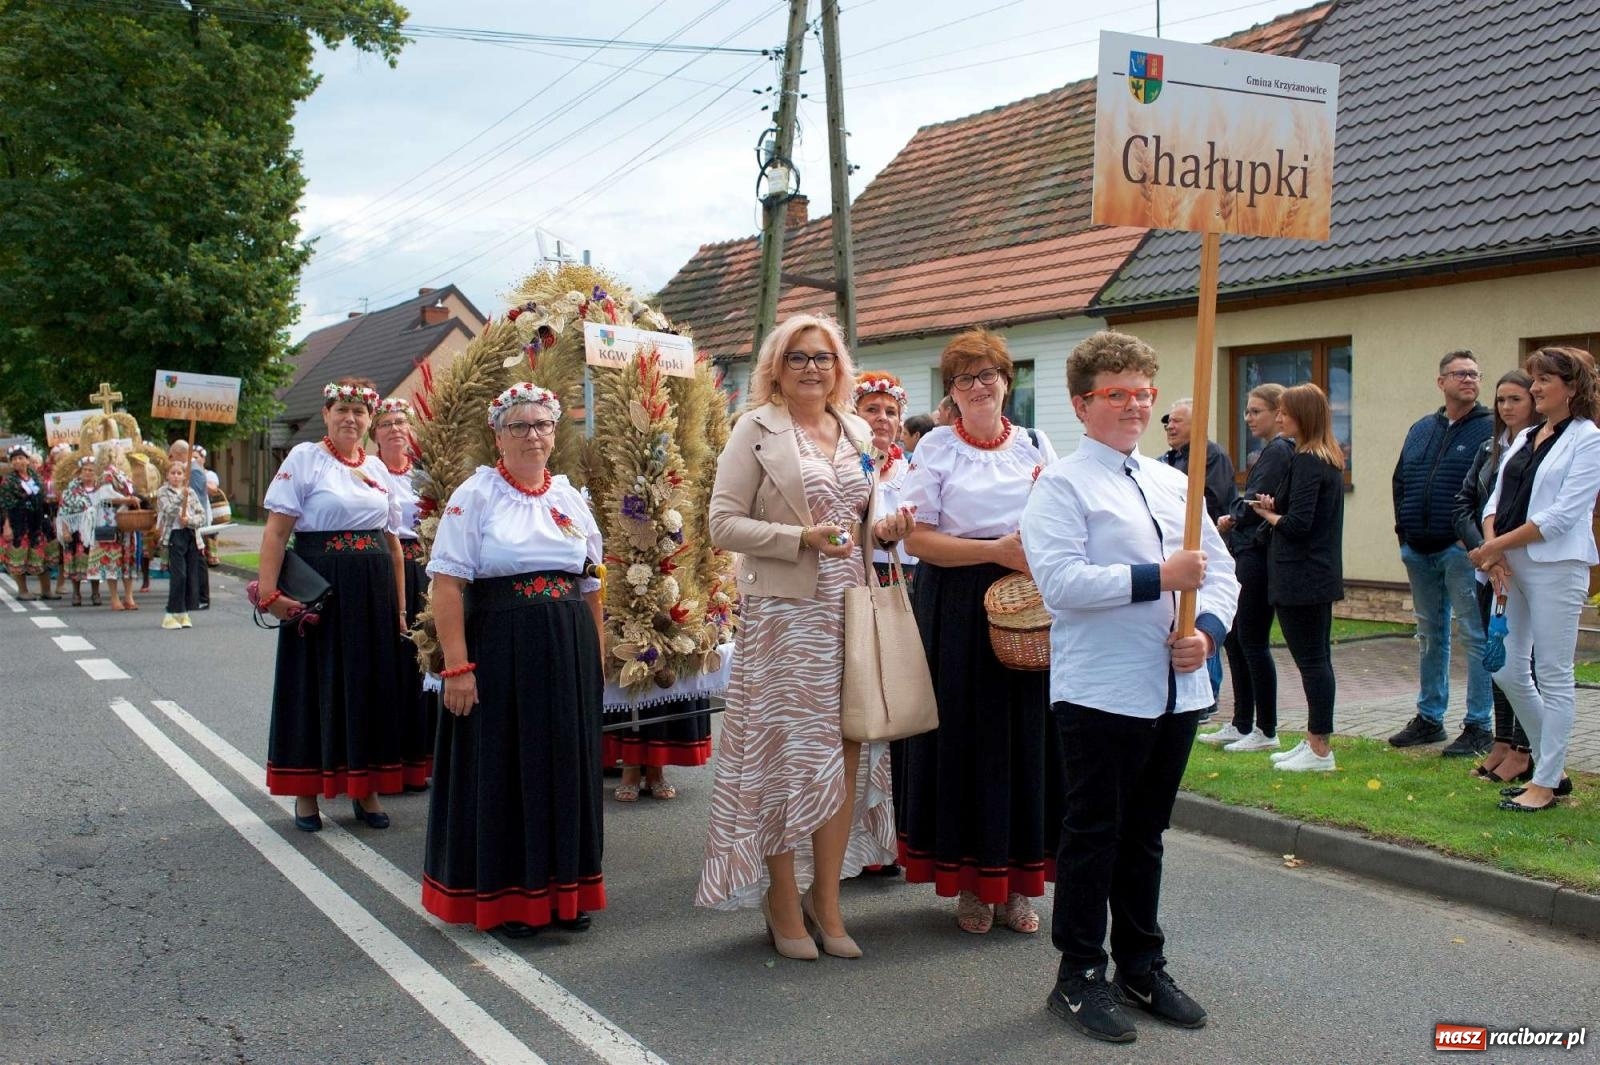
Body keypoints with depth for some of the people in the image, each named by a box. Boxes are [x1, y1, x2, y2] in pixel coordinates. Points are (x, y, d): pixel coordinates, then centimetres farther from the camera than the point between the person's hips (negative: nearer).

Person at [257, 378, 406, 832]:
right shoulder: (304, 457, -2)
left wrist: (400, 606, 11)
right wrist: (269, 593, -17)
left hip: (373, 589, 4)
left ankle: (364, 788, 20)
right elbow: (276, 530, -8)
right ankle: (306, 790, 15)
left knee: (370, 685, 8)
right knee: (315, 684, 3)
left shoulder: (377, 467, 12)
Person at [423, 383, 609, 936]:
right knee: (502, 771, 3)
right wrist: (458, 666, -17)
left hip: (569, 655, 5)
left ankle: (564, 890, 23)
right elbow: (447, 585, -10)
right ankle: (505, 897, 17)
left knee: (566, 770, 10)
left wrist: (595, 660, 10)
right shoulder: (474, 495, -3)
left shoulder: (570, 498, 11)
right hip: (499, 652, -4)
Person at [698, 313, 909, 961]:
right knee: (790, 752, -1)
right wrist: (803, 538, -18)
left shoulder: (859, 432, 15)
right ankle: (784, 903, 14)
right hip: (786, 611, -5)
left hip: (852, 609, 5)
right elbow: (723, 523, -8)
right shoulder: (756, 429, -1)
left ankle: (825, 896, 20)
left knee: (846, 752, 6)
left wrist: (884, 527, 1)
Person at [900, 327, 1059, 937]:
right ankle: (970, 883, 12)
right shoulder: (938, 448, 3)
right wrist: (998, 550, -14)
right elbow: (917, 539, -5)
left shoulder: (1035, 445, 12)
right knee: (965, 738, -1)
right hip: (958, 609, -2)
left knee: (1026, 738, 2)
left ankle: (1015, 882, 14)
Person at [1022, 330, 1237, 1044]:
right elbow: (1060, 581, -19)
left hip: (1178, 688, 6)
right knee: (1094, 834, 5)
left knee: (1145, 833, 17)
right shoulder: (1063, 486, -7)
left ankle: (1141, 968, 31)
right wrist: (1159, 577, -18)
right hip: (1100, 691, -6)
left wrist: (1208, 631, -7)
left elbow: (1220, 569, 12)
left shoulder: (1174, 483, 13)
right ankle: (1078, 976, 19)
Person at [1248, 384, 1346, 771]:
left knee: (1310, 660, -5)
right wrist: (1276, 506, 3)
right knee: (1317, 658, 14)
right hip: (1321, 575, 10)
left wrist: (1267, 514, -5)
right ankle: (1314, 740, 24)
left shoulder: (1306, 462, -17)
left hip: (1300, 576, -10)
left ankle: (1319, 751, 1)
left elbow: (1297, 524, -23)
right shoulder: (1329, 460, 13)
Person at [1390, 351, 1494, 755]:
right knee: (1429, 635, 14)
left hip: (1462, 551, -7)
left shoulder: (1491, 429, -5)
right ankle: (1429, 718, 24)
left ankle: (1478, 726, 3)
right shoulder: (1420, 430, 15)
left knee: (1474, 637, -3)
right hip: (1419, 551, 7)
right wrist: (1404, 529, 11)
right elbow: (1400, 482, 20)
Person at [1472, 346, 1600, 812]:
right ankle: (1552, 768, 24)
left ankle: (1545, 783, 7)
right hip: (1512, 566, 8)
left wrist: (1496, 545, -14)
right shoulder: (1524, 438, 16)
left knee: (1553, 676, -1)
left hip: (1556, 567, -8)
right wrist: (1492, 547, -6)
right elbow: (1497, 498, 13)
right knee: (1507, 671, 10)